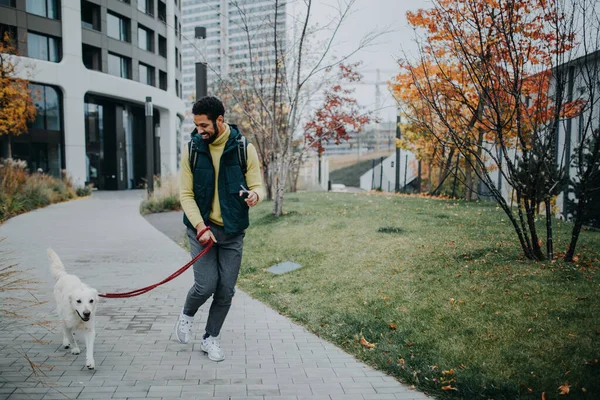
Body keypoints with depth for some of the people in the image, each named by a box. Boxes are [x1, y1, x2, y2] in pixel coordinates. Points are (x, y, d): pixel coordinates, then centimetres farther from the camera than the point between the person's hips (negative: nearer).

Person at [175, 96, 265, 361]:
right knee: (206, 284, -8)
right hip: (201, 228, -1)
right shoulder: (191, 150, -3)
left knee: (226, 290, 5)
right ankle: (187, 314, 26)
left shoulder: (244, 149, -5)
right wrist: (201, 228, -15)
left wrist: (255, 195, -28)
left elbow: (257, 185, -3)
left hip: (233, 231, 1)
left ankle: (210, 338, 27)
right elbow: (186, 194, -3)